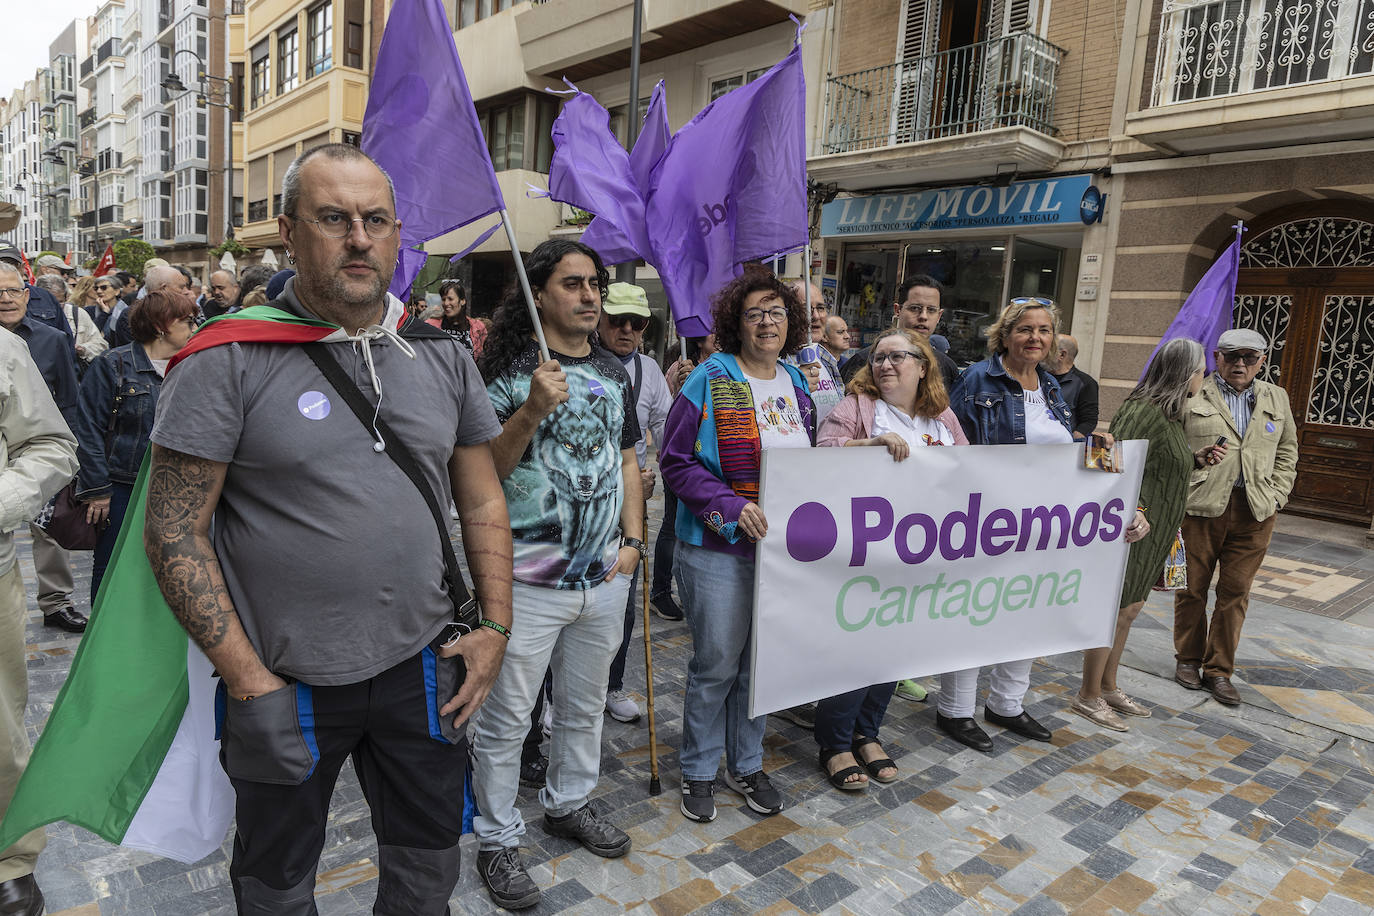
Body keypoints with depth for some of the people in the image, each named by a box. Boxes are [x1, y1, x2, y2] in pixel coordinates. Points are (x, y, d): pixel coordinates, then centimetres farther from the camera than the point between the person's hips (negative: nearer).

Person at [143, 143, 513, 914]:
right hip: (287, 682, -2)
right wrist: (249, 681, -13)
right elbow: (176, 533, -11)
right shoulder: (229, 360, -11)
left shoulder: (444, 357, 2)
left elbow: (483, 503, 7)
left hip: (422, 667, 3)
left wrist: (496, 626, -1)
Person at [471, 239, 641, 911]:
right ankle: (497, 840, 26)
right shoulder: (509, 369, -9)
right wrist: (532, 411, -28)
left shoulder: (614, 372, 9)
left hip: (604, 577, 6)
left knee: (585, 706, 21)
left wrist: (632, 538, 6)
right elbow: (482, 471, -13)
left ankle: (568, 804, 42)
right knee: (505, 720, 6)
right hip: (528, 579, -5)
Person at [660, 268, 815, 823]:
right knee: (716, 664, 5)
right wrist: (733, 508, -21)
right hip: (719, 549, -5)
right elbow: (676, 461, -12)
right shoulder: (710, 381, -9)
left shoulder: (798, 386, 9)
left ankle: (747, 764, 35)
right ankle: (699, 771, 27)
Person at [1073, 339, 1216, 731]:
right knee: (1114, 612, -1)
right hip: (1133, 532, -10)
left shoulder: (1169, 415, 14)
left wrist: (1195, 459, 10)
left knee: (1128, 611, 17)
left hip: (1152, 534, 10)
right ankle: (1088, 697, 12)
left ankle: (1108, 688, 31)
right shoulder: (1144, 412, -19)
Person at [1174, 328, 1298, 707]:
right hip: (1199, 506, -3)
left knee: (1235, 591, 5)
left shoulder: (1276, 399, 14)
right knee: (1192, 587, 5)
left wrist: (1277, 495, 8)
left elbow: (1287, 450, 19)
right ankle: (1188, 659, 23)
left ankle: (1219, 670, 16)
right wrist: (1195, 460, -9)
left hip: (1254, 512, 3)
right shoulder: (1193, 395, 1)